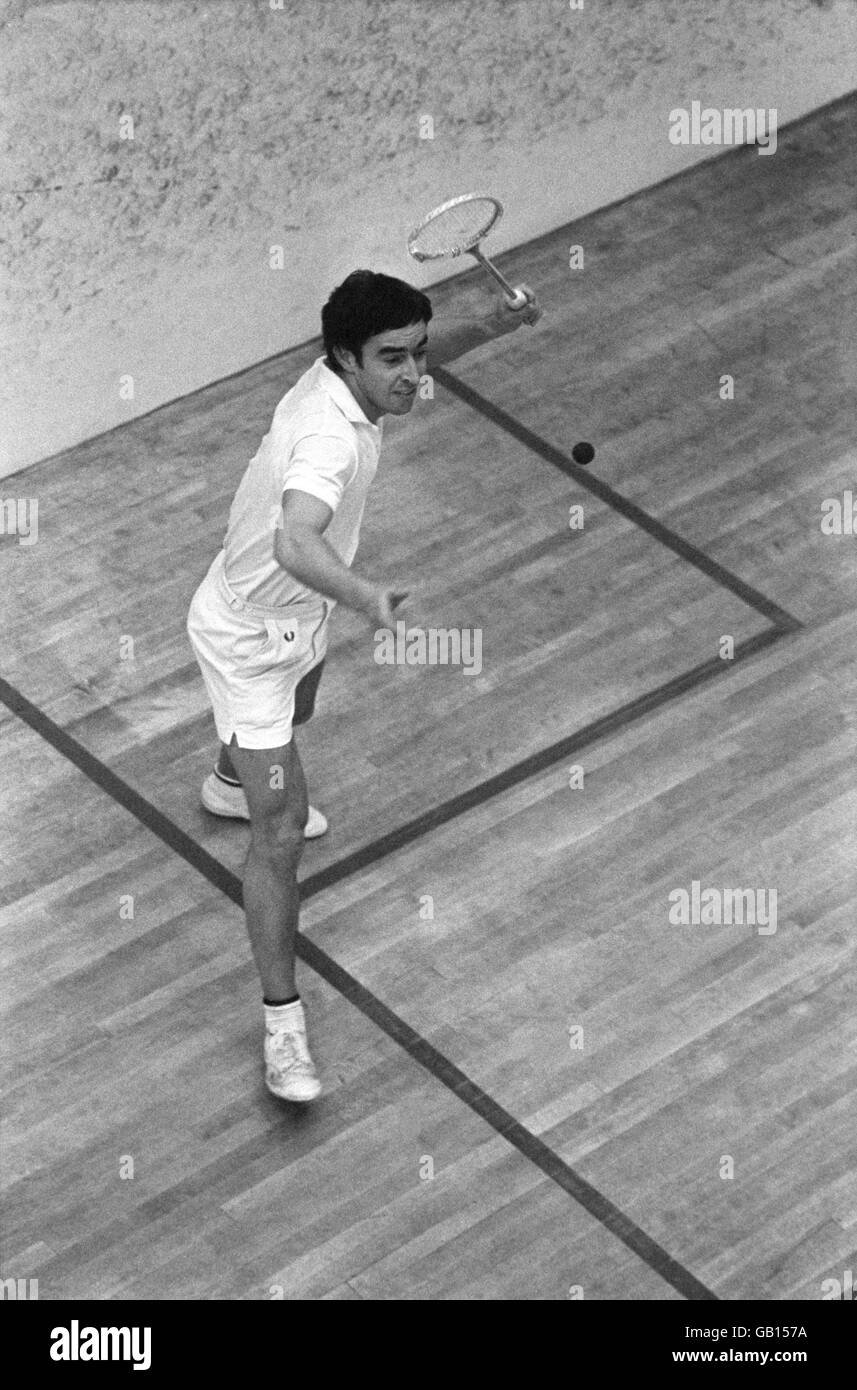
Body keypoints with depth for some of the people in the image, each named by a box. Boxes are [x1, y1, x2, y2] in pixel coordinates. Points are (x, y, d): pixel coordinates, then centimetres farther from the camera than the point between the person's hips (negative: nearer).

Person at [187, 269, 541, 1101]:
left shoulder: (339, 377, -15)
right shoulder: (331, 440, -41)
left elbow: (415, 356, 10)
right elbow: (295, 543, -61)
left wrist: (486, 328, -6)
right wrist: (362, 594, -78)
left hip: (290, 617, 10)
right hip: (249, 640, -10)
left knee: (293, 714, 40)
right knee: (281, 832, -10)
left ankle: (230, 785, 74)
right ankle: (282, 1023, -2)